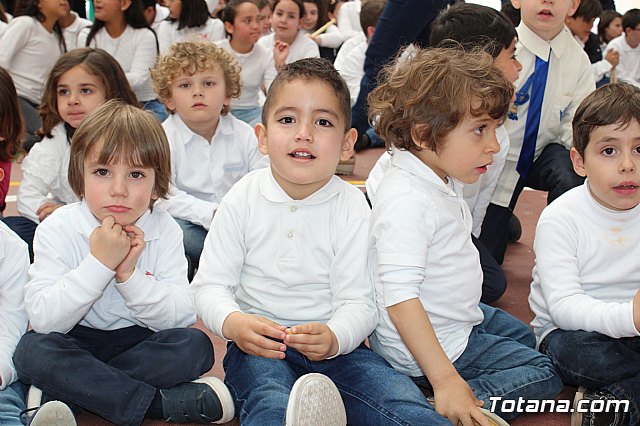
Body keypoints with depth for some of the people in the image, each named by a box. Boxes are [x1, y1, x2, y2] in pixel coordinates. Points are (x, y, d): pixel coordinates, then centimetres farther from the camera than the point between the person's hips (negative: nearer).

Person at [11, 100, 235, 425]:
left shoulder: (165, 231, -7)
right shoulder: (57, 230, -12)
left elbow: (179, 317, -13)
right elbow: (43, 319, -22)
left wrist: (129, 274, -27)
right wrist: (99, 263, -30)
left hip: (140, 342, 2)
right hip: (75, 345, -1)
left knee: (196, 346, -24)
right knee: (33, 350, -31)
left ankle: (66, 391, -22)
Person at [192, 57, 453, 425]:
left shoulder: (352, 206, -4)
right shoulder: (243, 199, -3)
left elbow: (359, 301, -8)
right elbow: (211, 285, -2)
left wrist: (335, 337, -31)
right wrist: (233, 323, -25)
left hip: (335, 344, 2)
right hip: (260, 343, -2)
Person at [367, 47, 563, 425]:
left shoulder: (444, 181, 0)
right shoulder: (407, 201, -33)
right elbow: (399, 297, -37)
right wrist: (446, 381, -37)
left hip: (462, 315, 10)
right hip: (438, 339, -10)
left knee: (522, 336, 30)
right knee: (543, 375, -1)